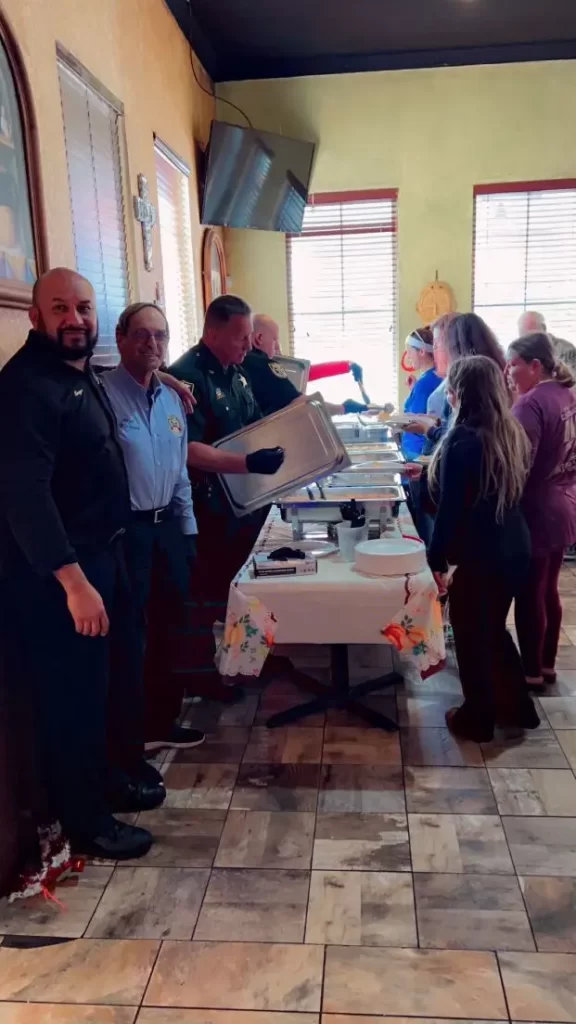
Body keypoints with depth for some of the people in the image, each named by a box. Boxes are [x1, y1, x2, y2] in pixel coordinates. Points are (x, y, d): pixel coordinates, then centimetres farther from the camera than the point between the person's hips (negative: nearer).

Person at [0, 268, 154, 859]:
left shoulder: (80, 374, 11)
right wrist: (73, 580, -30)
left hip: (99, 552, 10)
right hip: (54, 572, -10)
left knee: (101, 683, 21)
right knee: (70, 699, 4)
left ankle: (101, 782, 40)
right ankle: (85, 823, 21)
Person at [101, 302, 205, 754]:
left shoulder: (172, 399, 11)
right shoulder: (101, 395, -13)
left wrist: (188, 530, 14)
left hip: (167, 526, 8)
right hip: (123, 530, -8)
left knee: (167, 630, 17)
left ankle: (161, 720, 34)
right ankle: (125, 737, 21)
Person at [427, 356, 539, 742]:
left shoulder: (463, 439, -19)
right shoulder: (513, 432, 4)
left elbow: (450, 508, -19)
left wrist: (437, 560, -10)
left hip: (479, 555, -8)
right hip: (515, 548, 8)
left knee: (470, 635, 10)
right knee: (494, 629, 23)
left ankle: (476, 719, 25)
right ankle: (517, 706, 35)